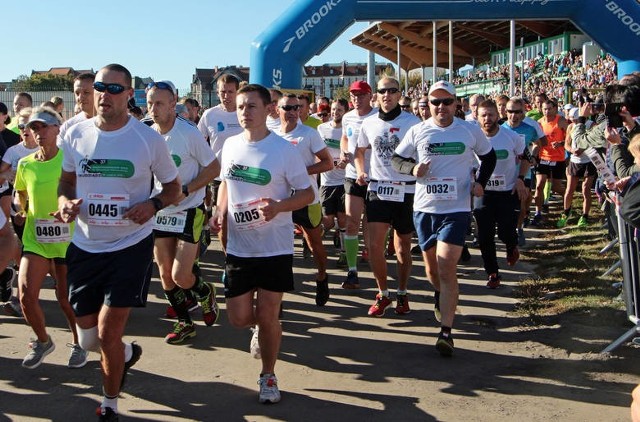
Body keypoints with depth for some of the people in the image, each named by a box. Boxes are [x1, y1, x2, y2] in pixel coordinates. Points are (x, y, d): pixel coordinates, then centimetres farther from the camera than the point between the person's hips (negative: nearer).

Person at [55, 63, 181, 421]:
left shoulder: (149, 139, -8)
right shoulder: (76, 135, 0)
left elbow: (174, 187, 3)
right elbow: (66, 181, 14)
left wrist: (153, 205, -18)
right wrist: (65, 202, -9)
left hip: (131, 246, -4)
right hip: (86, 246, 4)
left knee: (108, 333, -5)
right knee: (88, 339, 11)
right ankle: (128, 353, 47)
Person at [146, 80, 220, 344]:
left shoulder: (189, 133, -15)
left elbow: (213, 168, -10)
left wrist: (185, 190, -20)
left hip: (188, 211, -5)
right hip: (160, 212, 5)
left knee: (181, 276, -10)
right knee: (165, 275, 9)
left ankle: (205, 292, 24)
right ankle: (184, 323, 26)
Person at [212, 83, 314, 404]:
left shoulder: (285, 150, -11)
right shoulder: (230, 146, 4)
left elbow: (307, 193, -7)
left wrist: (279, 206, -25)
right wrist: (221, 209, 0)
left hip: (275, 248, -4)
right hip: (238, 247, 4)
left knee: (267, 317, 0)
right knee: (239, 318, 5)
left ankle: (268, 376, 24)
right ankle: (262, 329, 43)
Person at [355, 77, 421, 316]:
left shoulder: (412, 122, -4)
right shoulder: (369, 123, 7)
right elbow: (360, 150, 22)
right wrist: (360, 171, 8)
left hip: (406, 191, -2)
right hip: (377, 189, 2)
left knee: (403, 247, 9)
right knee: (375, 245, -5)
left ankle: (402, 294, 26)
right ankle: (383, 294, 13)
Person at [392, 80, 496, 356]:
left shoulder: (470, 130, 1)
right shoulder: (417, 131, 2)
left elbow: (489, 157, 16)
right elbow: (397, 159, 7)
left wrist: (481, 182, 1)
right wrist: (413, 169, -14)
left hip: (456, 210, -3)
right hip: (424, 208, 3)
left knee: (447, 269, -13)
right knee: (431, 267, 17)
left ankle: (446, 332, -10)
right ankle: (441, 296, 51)